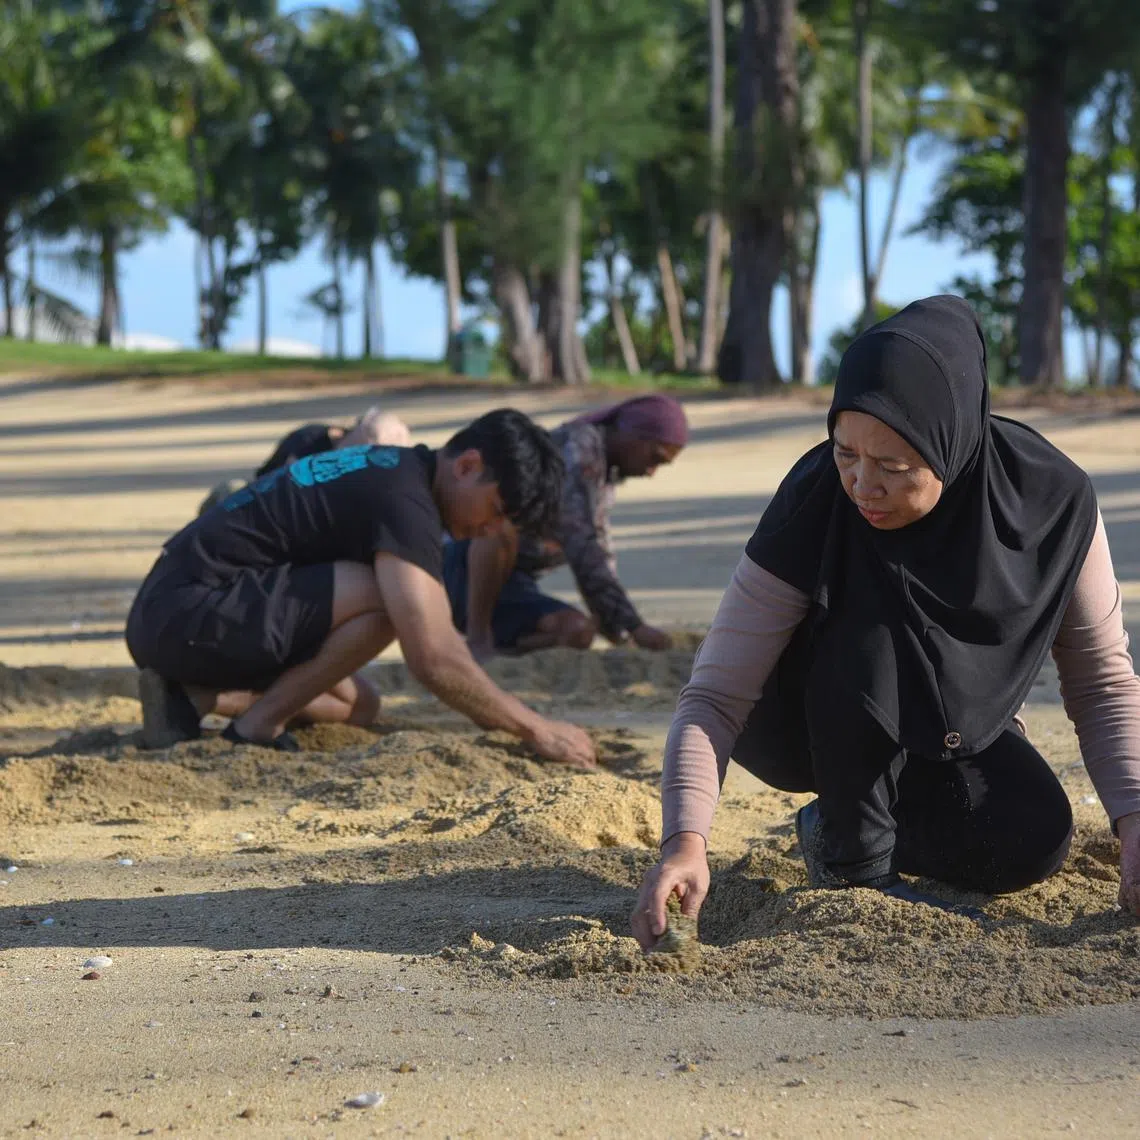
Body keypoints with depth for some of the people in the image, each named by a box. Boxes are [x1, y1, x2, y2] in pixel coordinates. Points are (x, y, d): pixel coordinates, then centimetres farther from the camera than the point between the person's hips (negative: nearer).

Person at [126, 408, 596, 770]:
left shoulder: (393, 468, 14)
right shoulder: (405, 501, -18)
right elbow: (433, 660, -25)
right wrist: (539, 731, -17)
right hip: (186, 614, -11)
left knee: (358, 705, 17)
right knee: (389, 598, -22)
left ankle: (193, 695, 5)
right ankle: (260, 725, -11)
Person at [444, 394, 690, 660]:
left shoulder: (604, 477, 13)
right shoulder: (578, 446, -17)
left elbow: (600, 558, 21)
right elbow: (581, 548, -27)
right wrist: (634, 625, -29)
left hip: (508, 587, 8)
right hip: (467, 566, -8)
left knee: (578, 632, -19)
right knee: (502, 522, -40)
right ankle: (478, 638, -24)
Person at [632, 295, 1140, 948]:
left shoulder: (1054, 500, -24)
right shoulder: (815, 503, -30)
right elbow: (716, 695, -30)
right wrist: (686, 840, -46)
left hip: (951, 723, 3)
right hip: (800, 719, -3)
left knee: (1035, 840, -25)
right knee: (874, 624, -34)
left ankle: (834, 823, 3)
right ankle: (853, 859, -18)